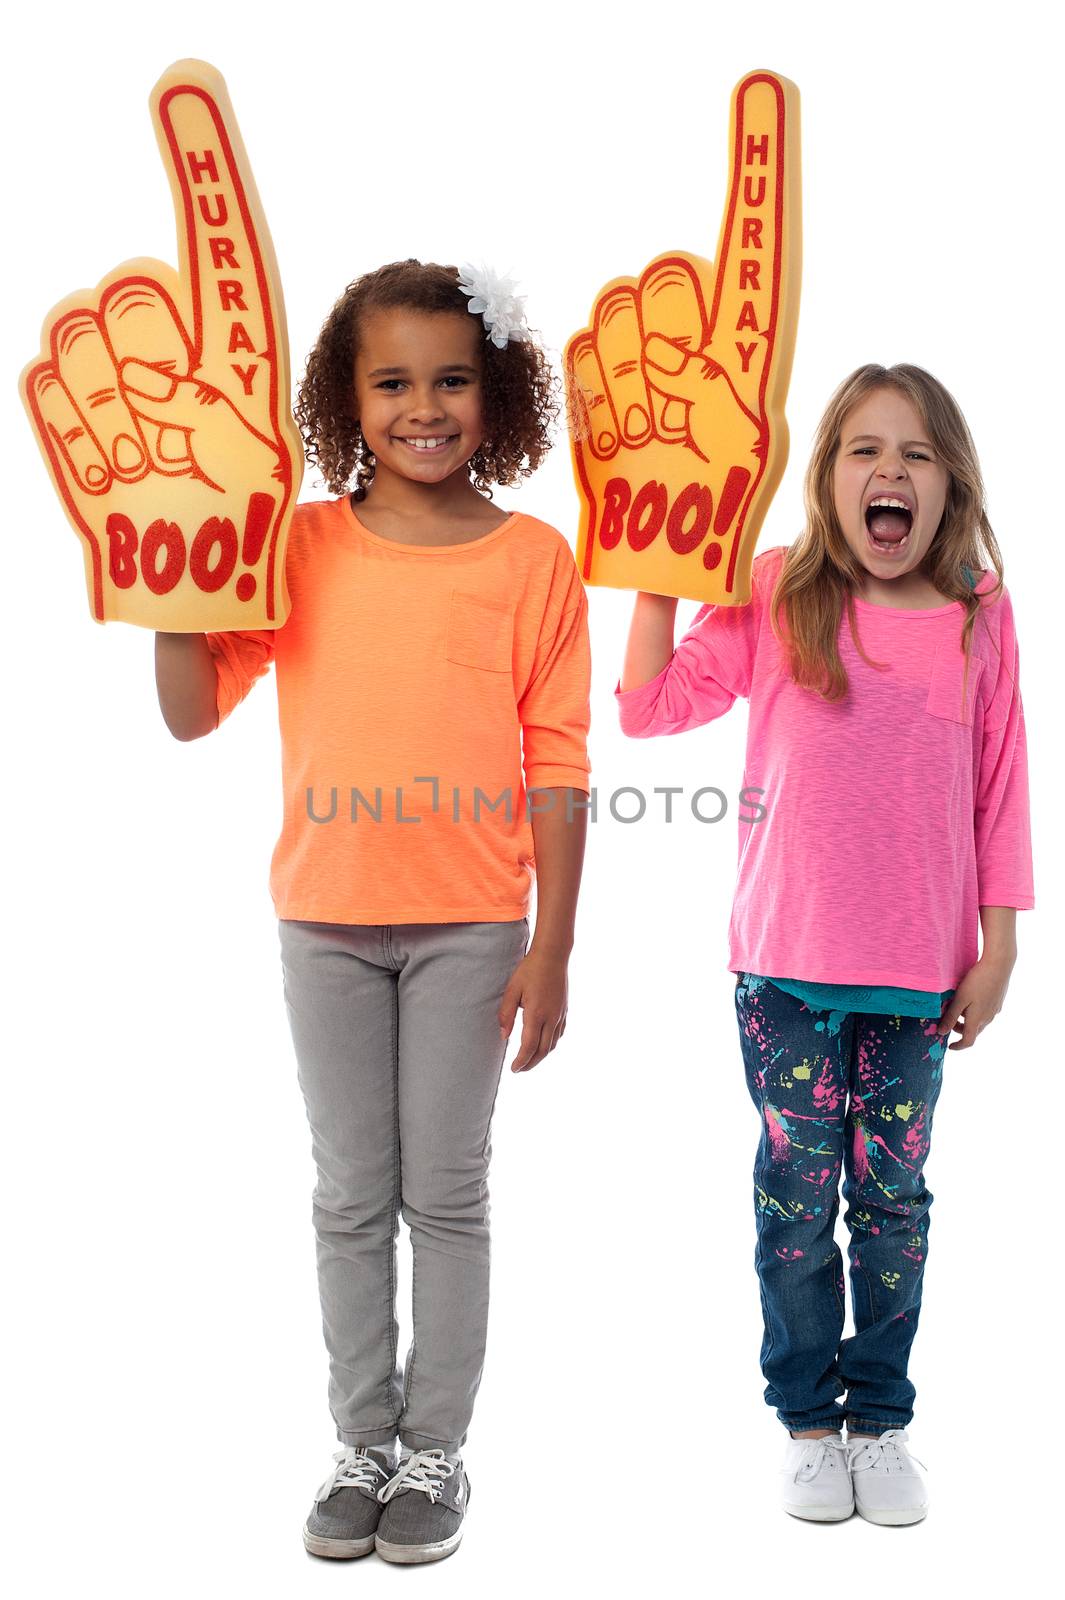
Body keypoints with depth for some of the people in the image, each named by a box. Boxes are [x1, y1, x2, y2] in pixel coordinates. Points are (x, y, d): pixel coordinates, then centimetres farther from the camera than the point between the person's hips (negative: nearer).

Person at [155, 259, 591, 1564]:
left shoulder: (533, 559, -3)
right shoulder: (299, 547, 2)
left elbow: (554, 764, -4)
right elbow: (194, 713, 3)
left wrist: (552, 946, -6)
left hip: (470, 924, -2)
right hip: (328, 918, 2)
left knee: (446, 1193, 8)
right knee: (352, 1196, 12)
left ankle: (436, 1449, 24)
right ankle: (364, 1443, 27)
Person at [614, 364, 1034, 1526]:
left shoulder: (980, 614, 0)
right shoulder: (774, 596, -3)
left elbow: (998, 788, 3)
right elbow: (650, 705, -3)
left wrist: (998, 949, 3)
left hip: (918, 972, 1)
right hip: (789, 964, -1)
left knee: (892, 1197, 11)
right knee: (797, 1194, 9)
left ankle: (881, 1418, 29)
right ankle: (807, 1419, 27)